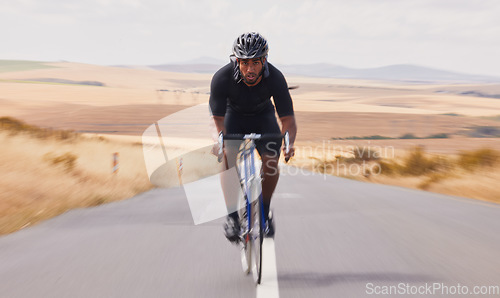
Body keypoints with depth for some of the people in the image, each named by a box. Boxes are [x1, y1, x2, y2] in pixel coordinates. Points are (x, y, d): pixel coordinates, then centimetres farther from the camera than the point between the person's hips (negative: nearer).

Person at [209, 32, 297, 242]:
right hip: (233, 114, 0)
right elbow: (218, 118, -26)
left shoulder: (275, 78, -31)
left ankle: (265, 210, 7)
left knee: (271, 161, -18)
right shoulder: (221, 78, -32)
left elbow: (287, 118, -26)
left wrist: (289, 143, -44)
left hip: (263, 116, 1)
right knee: (228, 157, -24)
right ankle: (232, 216, -14)